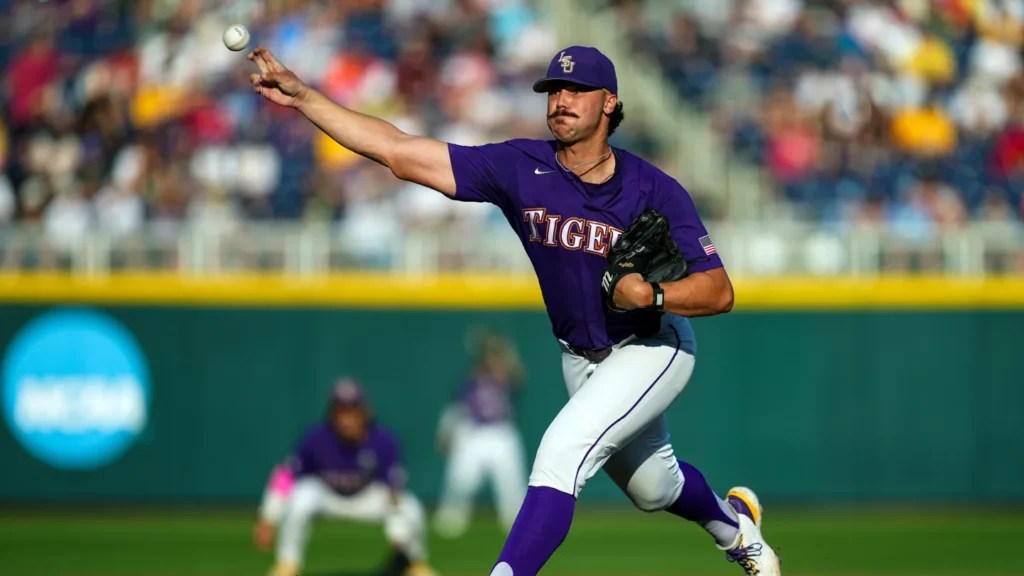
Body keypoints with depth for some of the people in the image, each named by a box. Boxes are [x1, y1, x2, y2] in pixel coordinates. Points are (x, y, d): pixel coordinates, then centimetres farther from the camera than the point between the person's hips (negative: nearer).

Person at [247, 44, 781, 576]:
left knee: (561, 453, -27)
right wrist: (301, 96, -29)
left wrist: (653, 294, -43)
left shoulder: (654, 191, -24)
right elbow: (398, 151, -22)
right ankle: (733, 523, 57)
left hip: (652, 347, -5)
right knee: (653, 488, 24)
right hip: (579, 355, 6)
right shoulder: (521, 168, -17)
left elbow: (719, 292, -24)